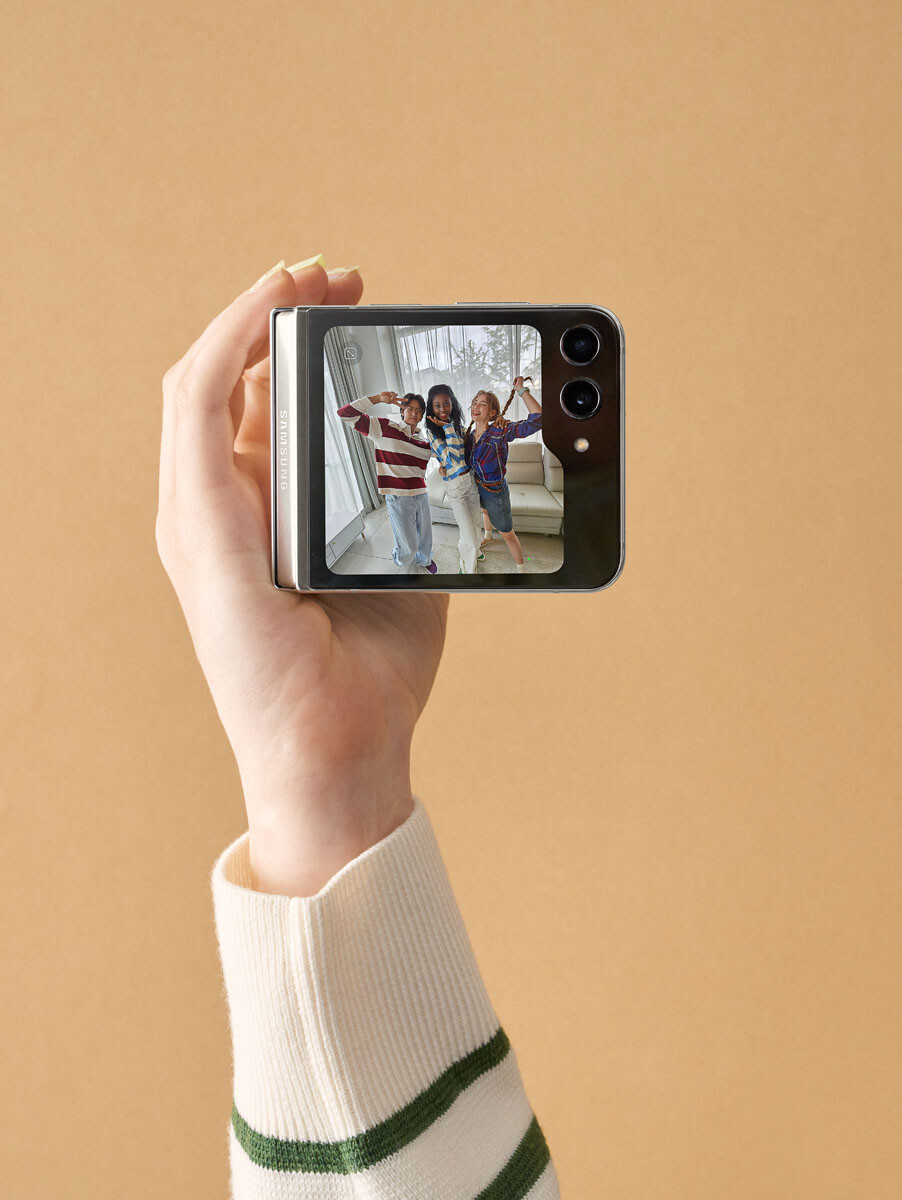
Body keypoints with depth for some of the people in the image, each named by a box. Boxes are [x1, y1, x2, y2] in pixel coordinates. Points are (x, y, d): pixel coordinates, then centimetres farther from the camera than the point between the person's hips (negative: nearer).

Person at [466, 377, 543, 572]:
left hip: (496, 491, -7)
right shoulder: (470, 433, -10)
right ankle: (487, 537, 70)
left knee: (507, 535, 6)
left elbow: (537, 419, -42)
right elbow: (462, 457, 11)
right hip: (477, 487, 7)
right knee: (485, 512, 39)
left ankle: (521, 570, 24)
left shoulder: (500, 431, -29)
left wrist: (521, 390, -41)